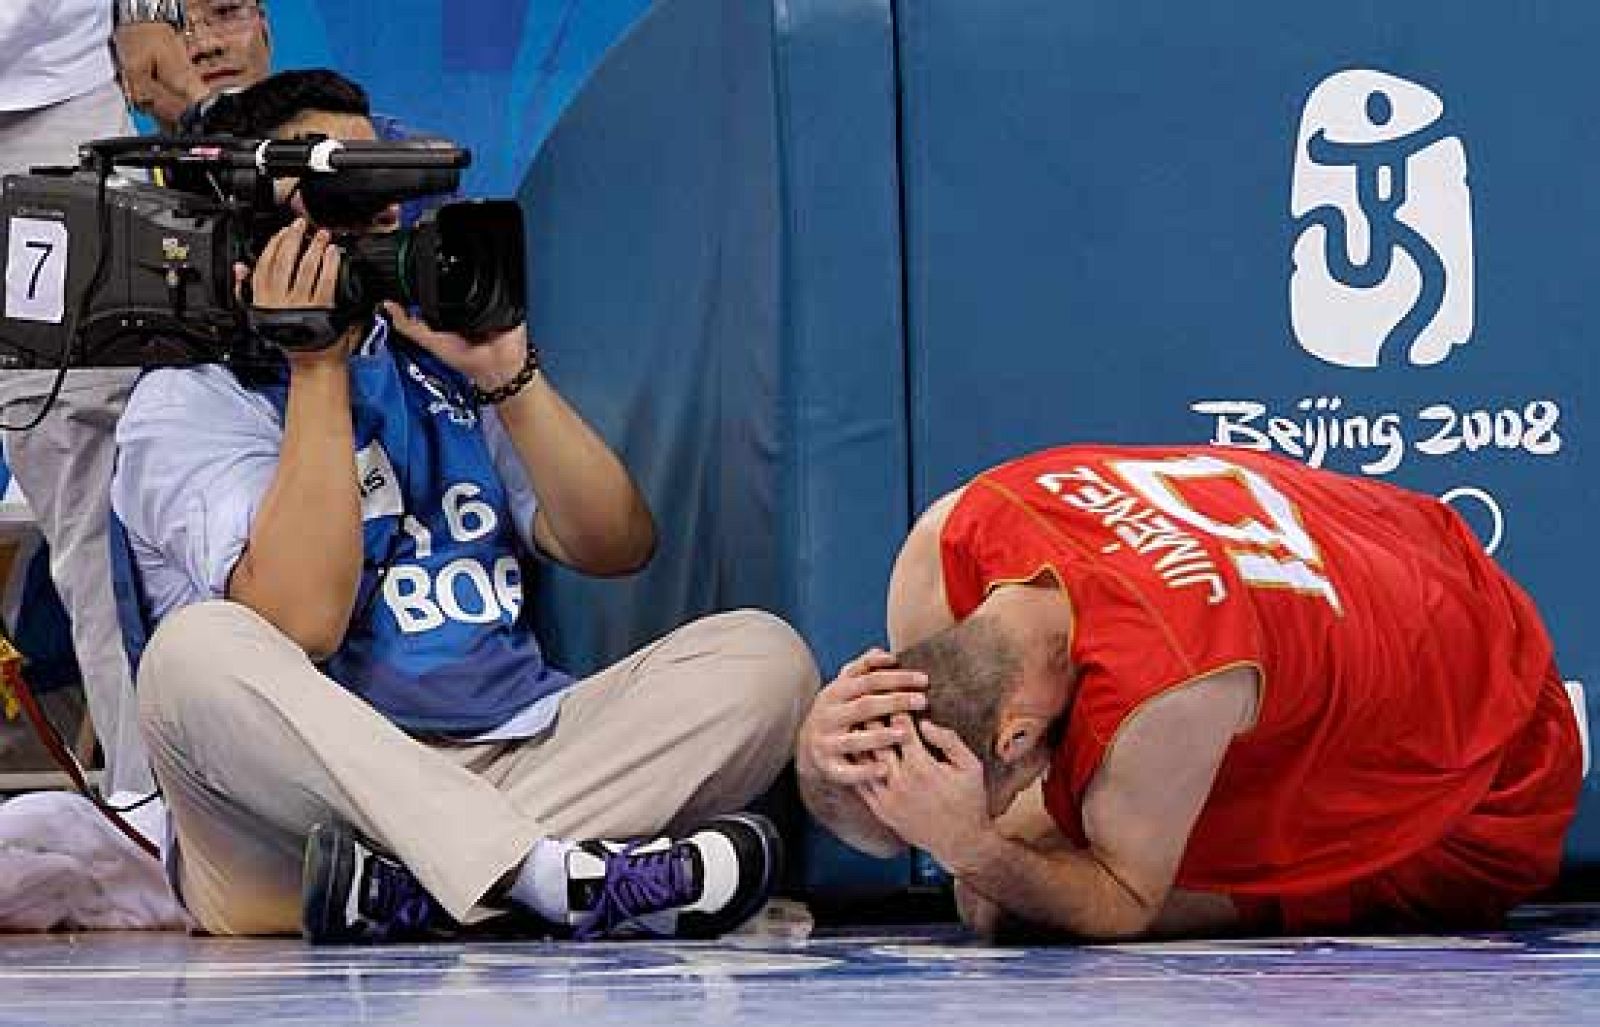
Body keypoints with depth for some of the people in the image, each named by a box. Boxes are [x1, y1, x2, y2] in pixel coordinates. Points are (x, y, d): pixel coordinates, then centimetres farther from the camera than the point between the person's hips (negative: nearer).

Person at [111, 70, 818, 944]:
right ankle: (559, 875, -42)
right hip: (306, 789, -5)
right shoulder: (187, 402, 3)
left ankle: (404, 890, -30)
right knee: (197, 651, -34)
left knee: (761, 652, -13)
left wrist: (507, 374, -2)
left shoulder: (439, 362, 21)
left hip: (516, 757, 5)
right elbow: (302, 621, -15)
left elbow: (616, 547, 10)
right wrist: (316, 366, -10)